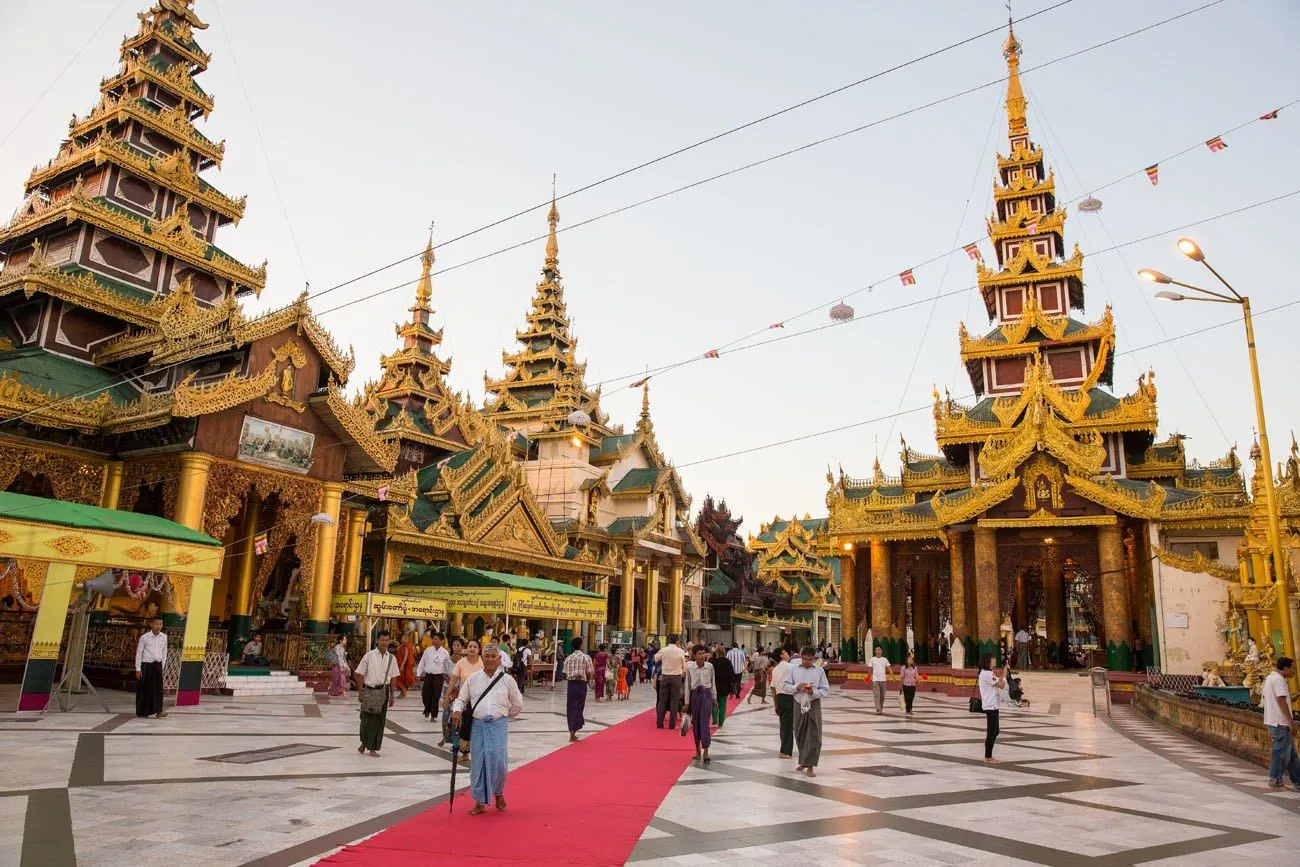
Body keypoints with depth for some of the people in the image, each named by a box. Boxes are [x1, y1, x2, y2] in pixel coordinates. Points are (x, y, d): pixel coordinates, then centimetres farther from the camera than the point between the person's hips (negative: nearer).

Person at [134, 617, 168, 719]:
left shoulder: (164, 637, 5)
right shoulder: (144, 637, -6)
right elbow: (138, 653, -2)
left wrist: (162, 666, 11)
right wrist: (138, 669, -4)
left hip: (157, 665, 3)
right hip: (146, 665, -3)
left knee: (158, 687, -5)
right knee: (144, 688, 5)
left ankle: (157, 711, -6)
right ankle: (141, 711, 18)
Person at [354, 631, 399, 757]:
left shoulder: (391, 658, 3)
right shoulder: (369, 656, -6)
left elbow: (393, 677, 9)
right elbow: (360, 674, -3)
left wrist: (392, 695, 8)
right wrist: (360, 693, -6)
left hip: (383, 691, 3)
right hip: (369, 690, -3)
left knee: (379, 721, 7)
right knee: (366, 719, 4)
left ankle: (373, 748, 19)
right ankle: (364, 743, 30)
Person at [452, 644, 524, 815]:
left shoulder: (507, 679, 1)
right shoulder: (473, 678, 4)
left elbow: (518, 704, 11)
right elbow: (461, 699, 10)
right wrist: (457, 710, -9)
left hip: (498, 725, -2)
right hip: (478, 725, 2)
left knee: (498, 761, -9)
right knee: (478, 763, 3)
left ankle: (498, 793, 20)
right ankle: (480, 802, 18)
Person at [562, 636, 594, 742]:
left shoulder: (568, 658, 6)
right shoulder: (586, 657, -5)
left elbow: (565, 675, 5)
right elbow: (590, 674, -6)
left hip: (571, 684, 4)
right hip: (581, 684, -4)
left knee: (570, 707, 11)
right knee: (578, 707, 1)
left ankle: (572, 733, 18)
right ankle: (572, 732, -7)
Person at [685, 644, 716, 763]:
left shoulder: (710, 666, -4)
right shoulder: (690, 667, -6)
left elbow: (713, 683, 7)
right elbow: (687, 685, 0)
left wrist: (714, 698, 9)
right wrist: (687, 702, 2)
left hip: (706, 694, -1)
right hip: (695, 695, 1)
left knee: (705, 723, -9)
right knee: (695, 723, 8)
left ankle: (706, 752, -10)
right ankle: (697, 750, 22)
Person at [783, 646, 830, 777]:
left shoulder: (819, 671, -2)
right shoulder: (793, 670, 3)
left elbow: (826, 690, -2)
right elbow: (786, 686, 3)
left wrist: (813, 692, -19)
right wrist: (797, 687, -16)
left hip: (814, 705, -2)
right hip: (799, 704, 2)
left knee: (814, 736, -5)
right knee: (799, 735, 12)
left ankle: (810, 766, 1)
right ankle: (803, 761, 32)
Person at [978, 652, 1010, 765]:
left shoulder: (984, 673, 14)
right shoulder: (988, 674, -17)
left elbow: (998, 681, 16)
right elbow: (1001, 685, -15)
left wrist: (1004, 671, 12)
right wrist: (1005, 673, -1)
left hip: (991, 706, 10)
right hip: (991, 706, -10)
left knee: (994, 732, 15)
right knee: (991, 732, -4)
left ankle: (989, 756, 21)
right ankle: (987, 758, 2)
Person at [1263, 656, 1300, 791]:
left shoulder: (1269, 678, 18)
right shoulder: (1279, 679, -15)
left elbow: (1264, 700, 24)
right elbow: (1281, 700, -22)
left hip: (1271, 721, 10)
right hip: (1281, 722, -10)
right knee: (1281, 752, -2)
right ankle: (1275, 782, 4)